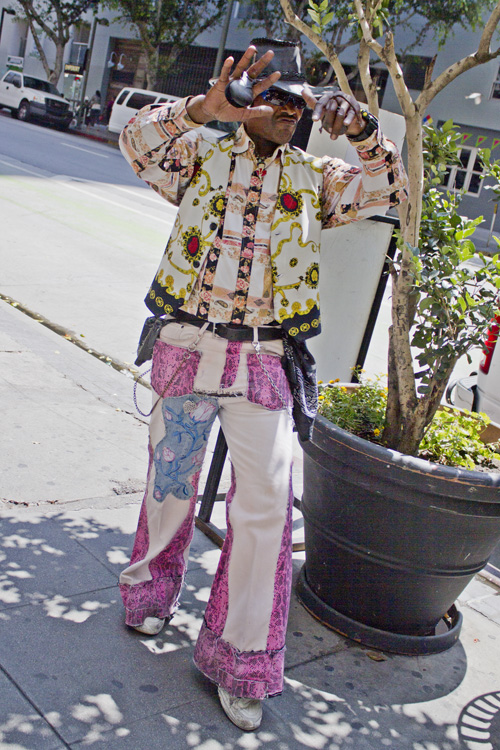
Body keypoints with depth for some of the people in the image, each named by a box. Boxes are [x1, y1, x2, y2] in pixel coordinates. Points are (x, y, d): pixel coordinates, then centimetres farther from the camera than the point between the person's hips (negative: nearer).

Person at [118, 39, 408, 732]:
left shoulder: (313, 177, 11)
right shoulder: (202, 157, 4)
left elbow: (388, 189, 3)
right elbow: (140, 141, -13)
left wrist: (361, 131, -16)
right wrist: (206, 108, -29)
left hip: (265, 363, 1)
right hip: (189, 349, -1)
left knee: (266, 504, -3)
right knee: (171, 483, 12)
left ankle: (239, 659, 11)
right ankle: (151, 589, 41)